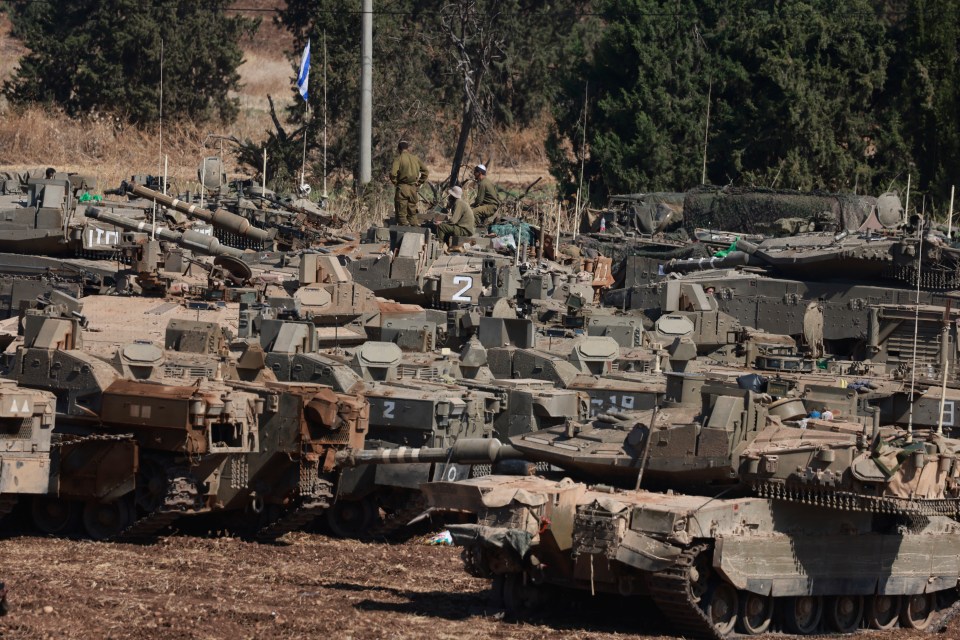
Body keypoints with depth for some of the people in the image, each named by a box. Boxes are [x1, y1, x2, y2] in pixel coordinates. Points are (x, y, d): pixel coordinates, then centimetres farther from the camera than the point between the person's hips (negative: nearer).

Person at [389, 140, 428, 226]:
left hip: (402, 188, -5)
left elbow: (393, 173, -19)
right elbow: (425, 171, 11)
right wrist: (419, 183, 15)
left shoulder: (399, 159, -7)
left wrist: (395, 182, -2)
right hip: (414, 188, 5)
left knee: (401, 213, -1)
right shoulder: (415, 158, 8)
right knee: (412, 213, 14)